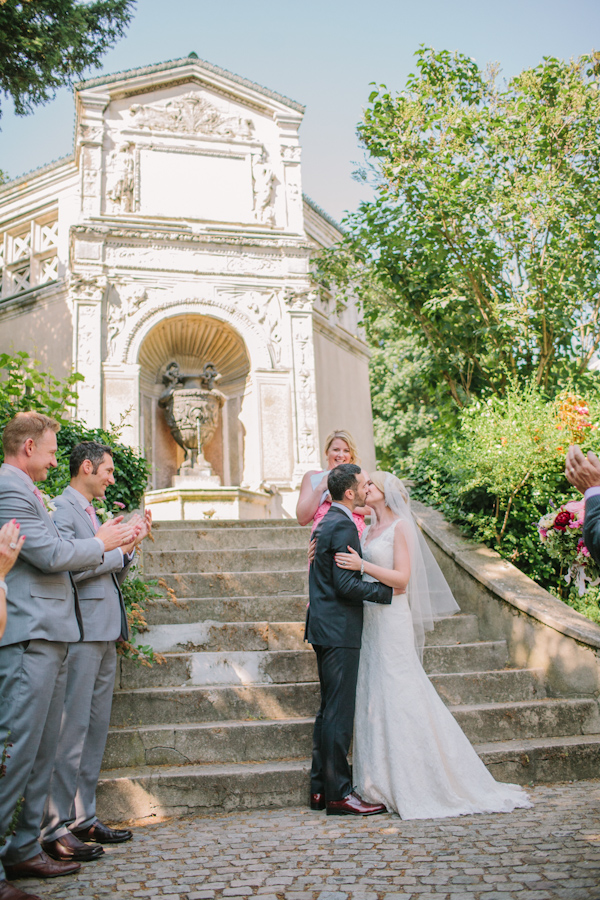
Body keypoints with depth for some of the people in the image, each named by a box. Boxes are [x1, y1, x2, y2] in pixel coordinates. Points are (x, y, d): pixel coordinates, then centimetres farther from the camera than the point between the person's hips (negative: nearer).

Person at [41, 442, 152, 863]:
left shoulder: (92, 514, 22)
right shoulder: (61, 509, -7)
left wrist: (131, 544, 10)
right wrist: (117, 548, -11)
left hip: (106, 633, 10)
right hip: (81, 633, -10)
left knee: (96, 727, 11)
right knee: (72, 727, -7)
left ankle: (83, 817, 19)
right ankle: (55, 828, 0)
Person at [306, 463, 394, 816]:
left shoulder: (327, 522, 15)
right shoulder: (344, 526, -16)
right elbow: (346, 584, -22)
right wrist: (387, 590, -14)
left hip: (324, 628, 10)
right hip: (339, 630, -10)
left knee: (329, 709, 15)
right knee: (339, 712, -5)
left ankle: (321, 787, 22)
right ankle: (338, 793, 2)